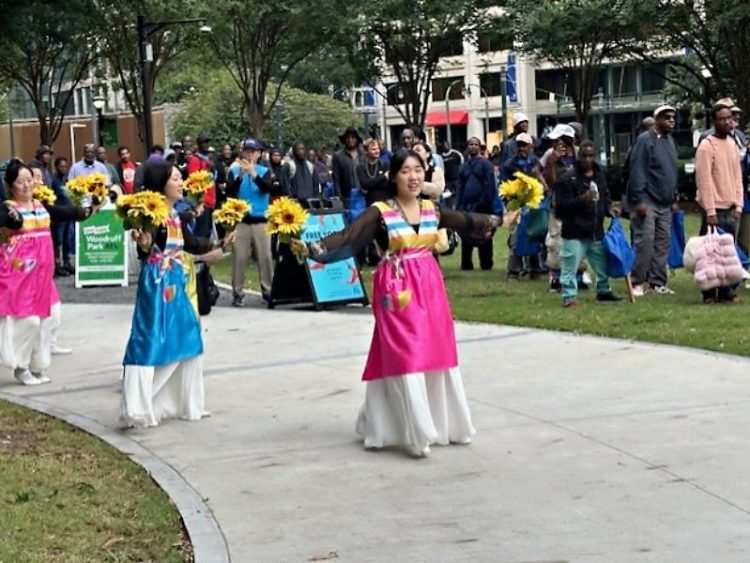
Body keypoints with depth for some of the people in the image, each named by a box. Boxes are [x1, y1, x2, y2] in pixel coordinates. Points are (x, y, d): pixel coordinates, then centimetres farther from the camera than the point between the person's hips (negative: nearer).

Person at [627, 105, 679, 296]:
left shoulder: (670, 141, 15)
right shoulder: (645, 140, -10)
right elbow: (637, 172, -15)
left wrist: (674, 198, 17)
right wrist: (639, 200, -19)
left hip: (665, 204, 8)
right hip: (646, 202, -8)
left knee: (663, 243, 7)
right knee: (644, 242, -9)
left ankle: (658, 282, 12)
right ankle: (637, 282, -1)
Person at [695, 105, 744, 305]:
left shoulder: (732, 144, 12)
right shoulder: (706, 146, -10)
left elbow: (737, 176, 15)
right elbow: (704, 180, -13)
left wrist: (738, 205, 8)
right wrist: (710, 211, -16)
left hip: (731, 209, 6)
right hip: (715, 209, -6)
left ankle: (728, 291, 10)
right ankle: (710, 293, 4)